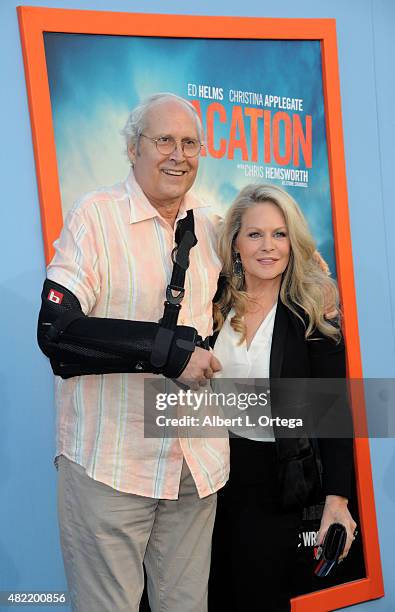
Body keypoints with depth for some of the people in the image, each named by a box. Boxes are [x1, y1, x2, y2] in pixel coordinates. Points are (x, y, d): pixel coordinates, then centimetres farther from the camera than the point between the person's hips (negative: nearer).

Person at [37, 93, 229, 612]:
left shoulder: (207, 226, 9)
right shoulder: (96, 215, -8)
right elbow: (55, 331, -18)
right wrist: (169, 349, -22)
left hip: (197, 465, 5)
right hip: (110, 463, -5)